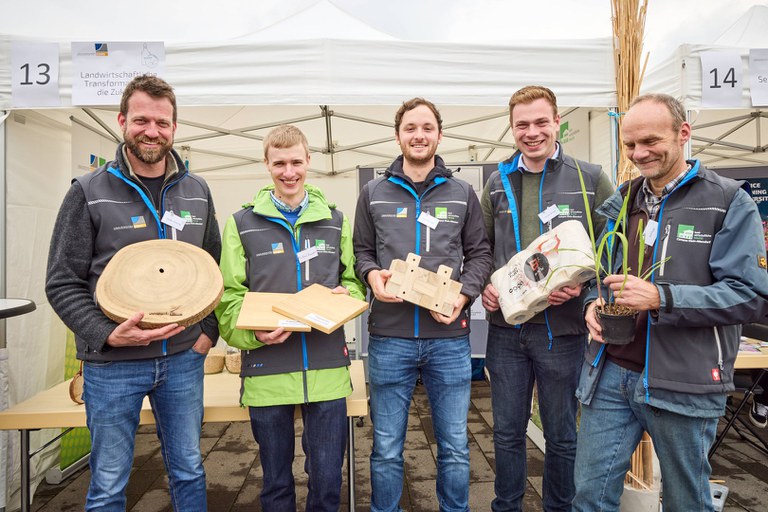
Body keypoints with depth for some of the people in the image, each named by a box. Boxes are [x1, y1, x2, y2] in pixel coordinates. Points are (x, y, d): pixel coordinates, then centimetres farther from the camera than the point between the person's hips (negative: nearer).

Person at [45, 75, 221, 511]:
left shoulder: (197, 191, 4)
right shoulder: (89, 192, -5)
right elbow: (63, 283, -4)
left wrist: (210, 329, 2)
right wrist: (106, 335, -18)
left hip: (184, 360, 3)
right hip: (111, 364, -2)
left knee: (189, 472, 17)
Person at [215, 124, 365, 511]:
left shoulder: (336, 221, 9)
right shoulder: (242, 224, 2)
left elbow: (354, 281, 14)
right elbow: (228, 298, 0)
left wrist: (346, 295, -8)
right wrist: (254, 332, -19)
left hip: (327, 370, 1)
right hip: (267, 372, -1)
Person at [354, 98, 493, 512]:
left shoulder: (462, 194, 9)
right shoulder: (373, 194, 8)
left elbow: (479, 253, 9)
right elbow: (362, 250, 12)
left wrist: (463, 295, -8)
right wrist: (372, 275, -10)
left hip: (449, 337, 1)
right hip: (389, 337, 0)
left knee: (455, 447, 13)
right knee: (386, 449, 11)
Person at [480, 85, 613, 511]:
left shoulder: (591, 180, -1)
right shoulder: (498, 183, 7)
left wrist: (582, 285, -16)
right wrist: (484, 285, -3)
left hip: (562, 327, -2)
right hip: (505, 325, 3)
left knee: (561, 434, 15)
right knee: (507, 431, 15)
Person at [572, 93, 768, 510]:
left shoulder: (728, 202, -4)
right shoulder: (621, 201, 10)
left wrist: (661, 298, -24)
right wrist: (593, 302, -2)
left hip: (684, 384, -3)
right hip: (610, 373, 4)